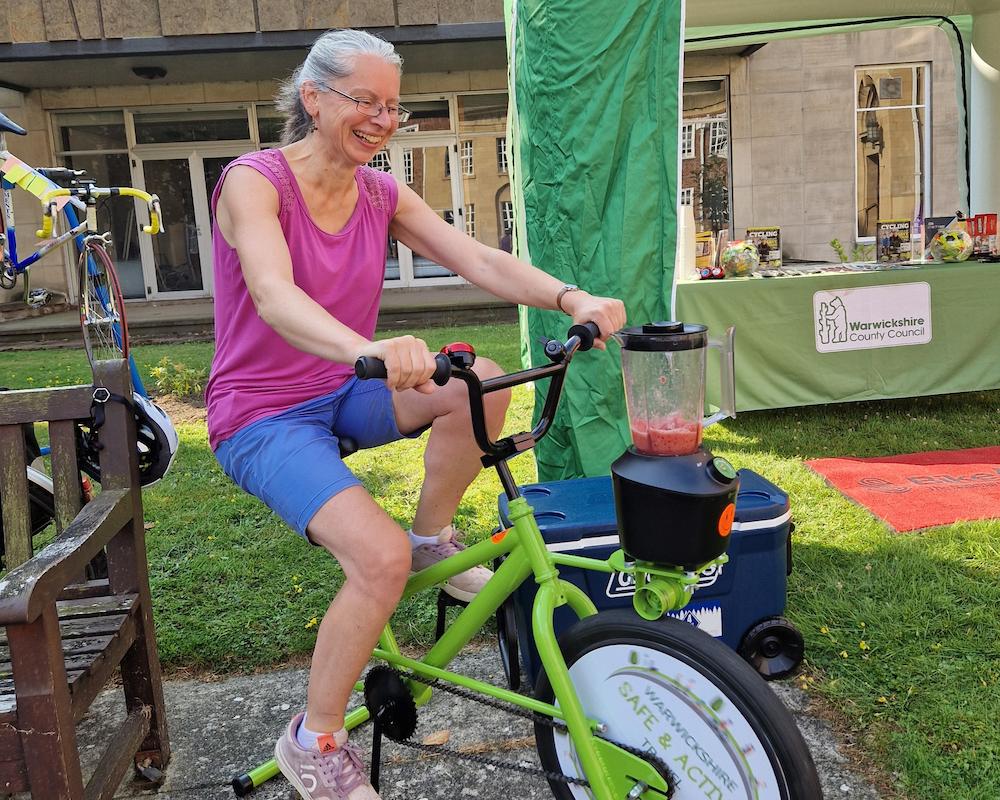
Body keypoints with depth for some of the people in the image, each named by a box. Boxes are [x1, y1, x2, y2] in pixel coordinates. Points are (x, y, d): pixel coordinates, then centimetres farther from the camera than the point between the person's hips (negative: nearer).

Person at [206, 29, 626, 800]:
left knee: (483, 381, -22)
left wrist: (572, 297, -30)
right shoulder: (254, 181, -16)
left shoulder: (382, 194, 2)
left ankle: (434, 539, 1)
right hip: (263, 417, -5)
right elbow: (274, 295, -35)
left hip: (346, 392, 6)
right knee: (382, 558, -26)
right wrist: (367, 349, -56)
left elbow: (480, 259, -12)